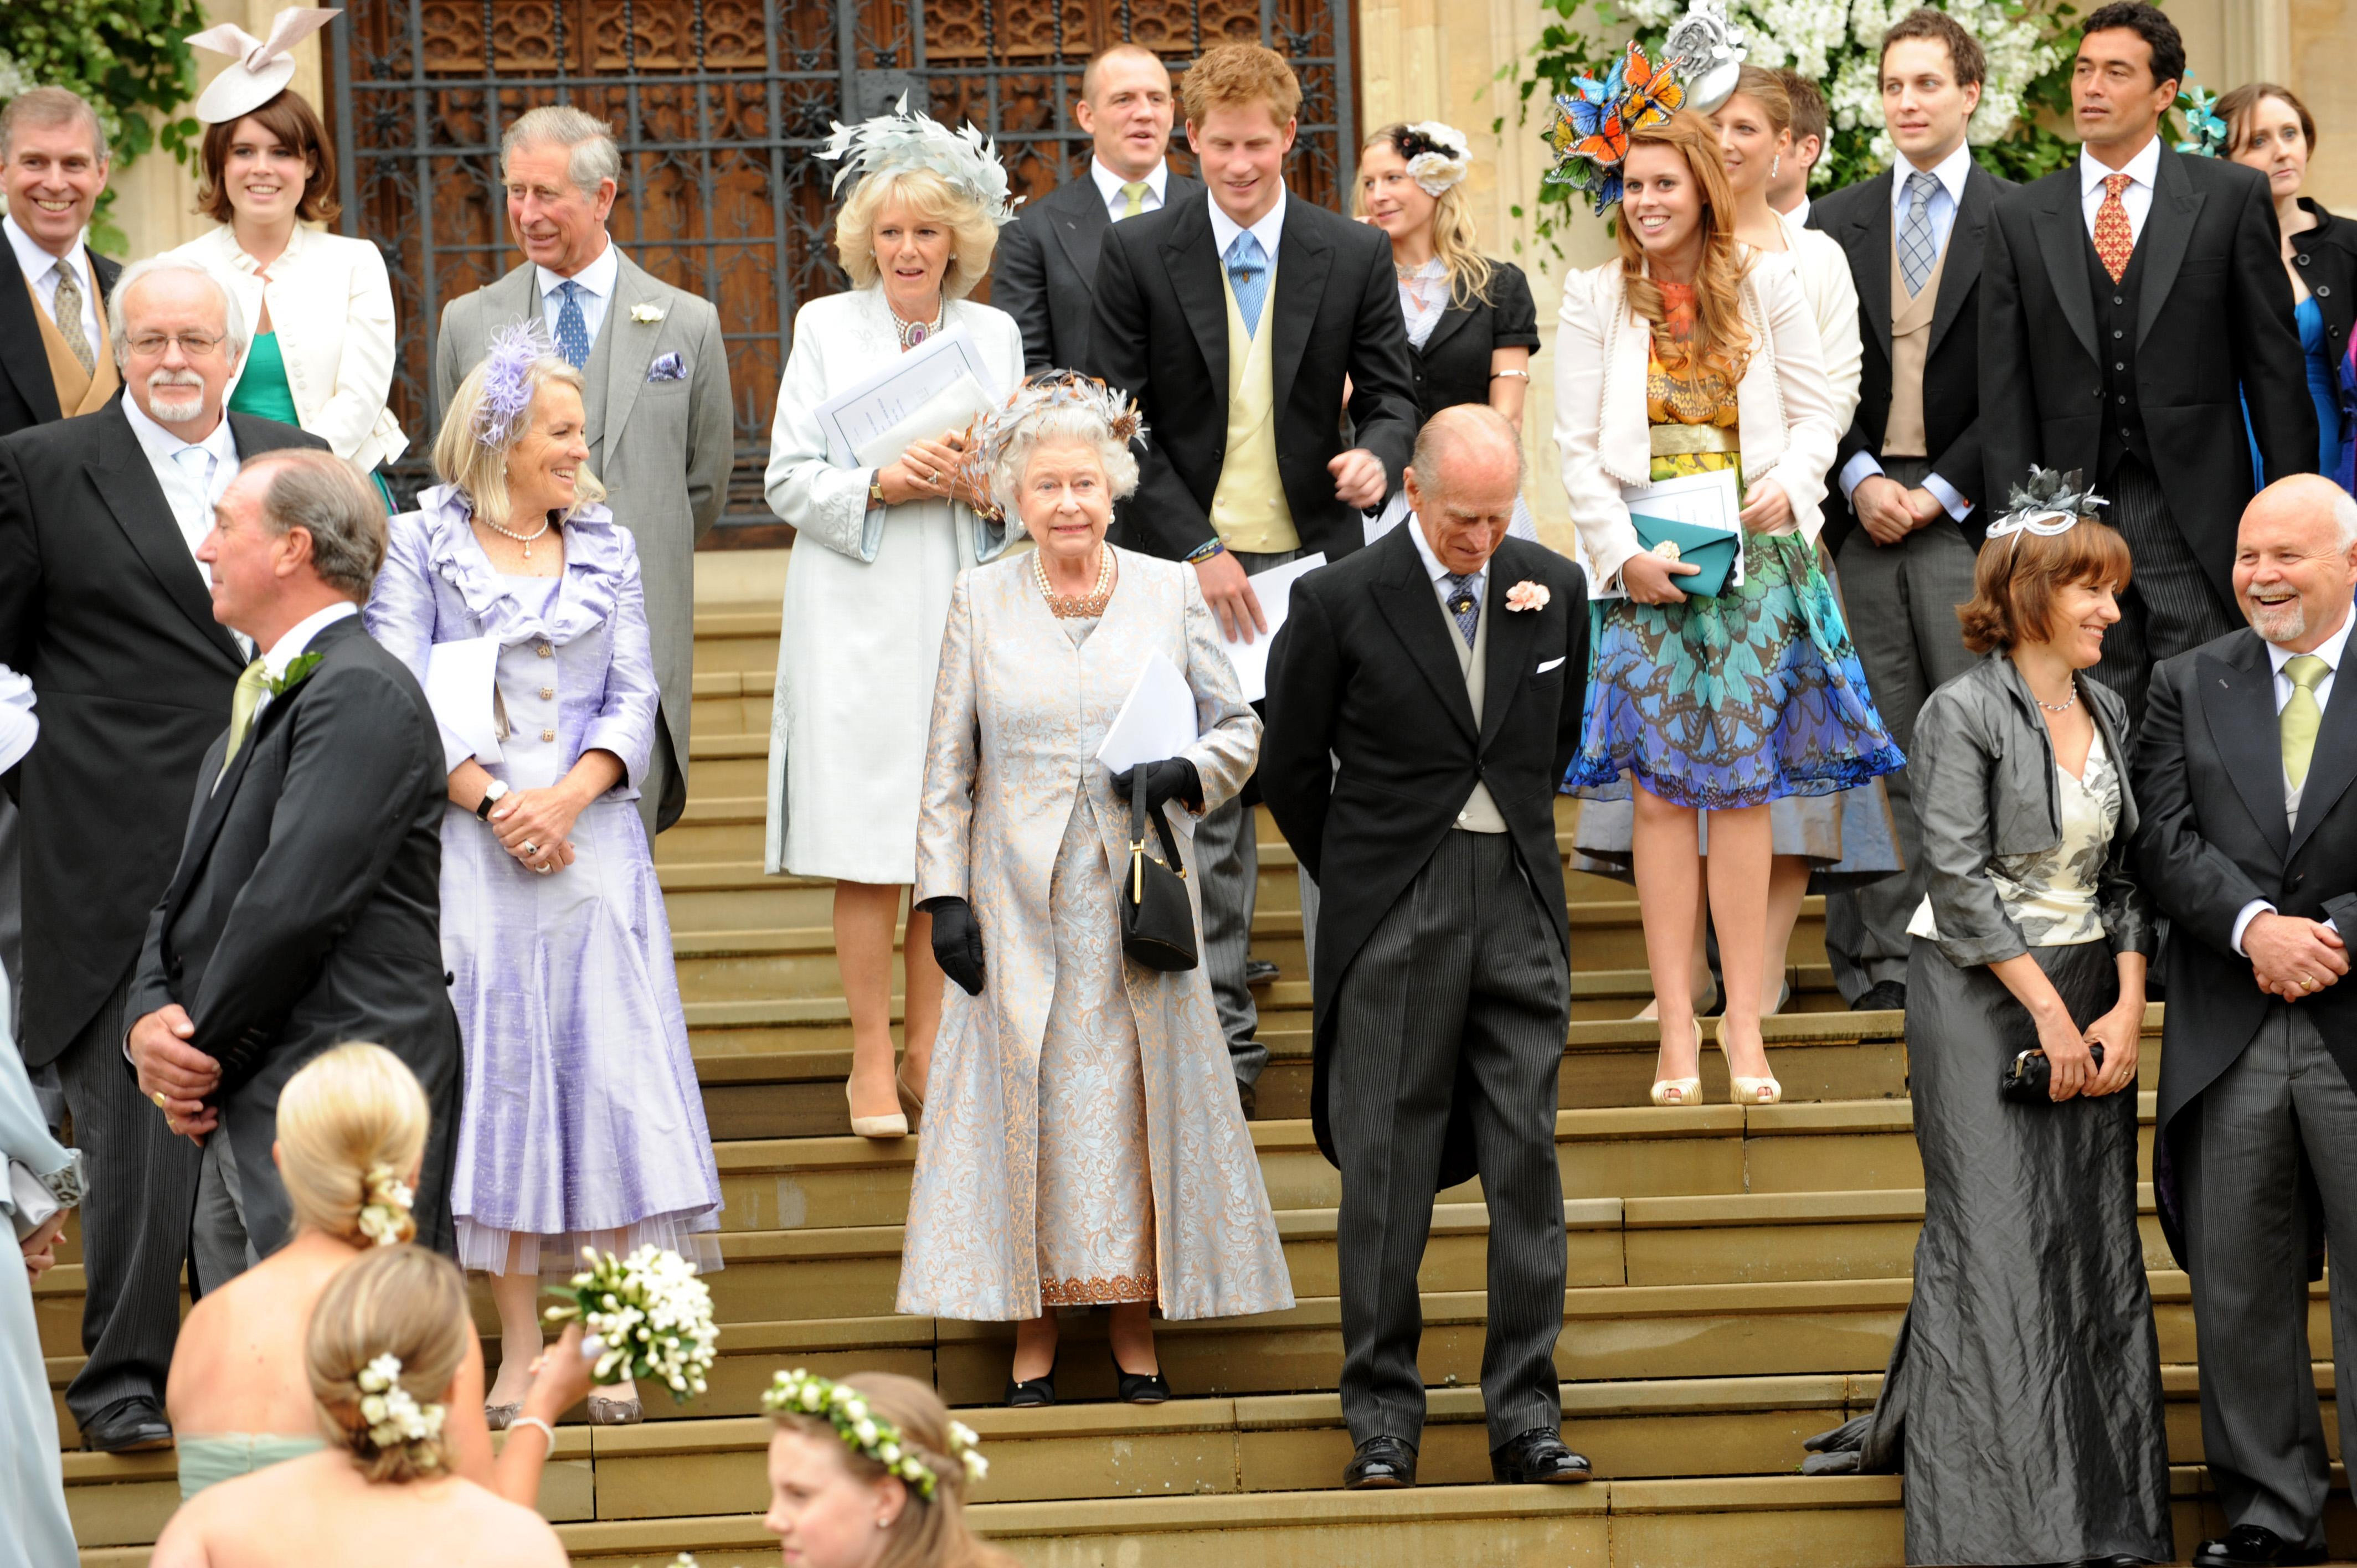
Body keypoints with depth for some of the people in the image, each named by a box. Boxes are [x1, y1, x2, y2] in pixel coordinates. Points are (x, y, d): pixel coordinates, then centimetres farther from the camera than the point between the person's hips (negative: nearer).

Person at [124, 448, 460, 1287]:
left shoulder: (361, 694, -12)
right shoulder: (262, 702, 21)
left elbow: (293, 904, -19)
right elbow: (187, 897, 19)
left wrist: (198, 1055, -9)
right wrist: (149, 1020, -1)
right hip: (244, 1121, 10)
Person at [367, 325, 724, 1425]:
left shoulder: (608, 548, 13)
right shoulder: (419, 546, 4)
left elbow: (634, 698, 7)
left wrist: (565, 797, -10)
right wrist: (491, 801, -13)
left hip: (591, 839, 2)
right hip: (473, 847, -2)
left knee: (610, 1074, -4)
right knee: (500, 1072, -3)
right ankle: (520, 1346, 2)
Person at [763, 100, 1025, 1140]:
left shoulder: (995, 335, 11)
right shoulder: (825, 328, 6)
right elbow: (789, 480, 2)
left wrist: (984, 487, -11)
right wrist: (878, 486, -15)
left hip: (966, 614, 2)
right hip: (858, 617, -2)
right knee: (868, 854, -5)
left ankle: (928, 1055, 10)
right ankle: (871, 1063, 1)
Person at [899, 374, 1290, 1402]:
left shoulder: (1169, 593, 3)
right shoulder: (981, 601, 3)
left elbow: (1238, 728, 8)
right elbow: (947, 766, 5)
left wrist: (1182, 774, -12)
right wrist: (944, 894, -2)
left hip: (1139, 898, 0)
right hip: (1022, 902, 0)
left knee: (1140, 1104, 1)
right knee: (1024, 1105, 0)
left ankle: (1137, 1336, 10)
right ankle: (1032, 1342, 8)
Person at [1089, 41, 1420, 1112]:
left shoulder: (1356, 256, 4)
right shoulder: (1138, 258, 0)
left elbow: (1393, 392, 7)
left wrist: (1379, 454, -18)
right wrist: (1198, 551, -10)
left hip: (1317, 560, 1)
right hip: (1190, 567, -1)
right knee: (1207, 803, 1)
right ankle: (1222, 1030, 7)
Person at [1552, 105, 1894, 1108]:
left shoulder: (1765, 289, 6)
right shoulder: (1596, 300, 5)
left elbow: (1819, 412, 8)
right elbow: (1577, 449, 2)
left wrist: (1791, 485, -11)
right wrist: (1624, 554, -9)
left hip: (1755, 554, 0)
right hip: (1645, 566, 0)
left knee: (1743, 784, -1)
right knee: (1660, 791, -3)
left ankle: (1746, 1027, 2)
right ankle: (1678, 1033, -1)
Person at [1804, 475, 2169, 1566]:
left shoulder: (2109, 715, 10)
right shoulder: (1963, 713, -9)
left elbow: (2126, 872, 11)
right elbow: (1958, 880, -14)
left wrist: (2126, 1010, -2)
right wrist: (2048, 1013, -15)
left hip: (2089, 996, 6)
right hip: (1979, 996, -6)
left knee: (2095, 1242, 5)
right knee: (1997, 1245, -7)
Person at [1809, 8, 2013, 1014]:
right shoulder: (1834, 226, 13)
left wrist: (1940, 489, -8)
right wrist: (1859, 479, -4)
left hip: (1968, 512, -3)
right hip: (1864, 511, 3)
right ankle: (1882, 961, 3)